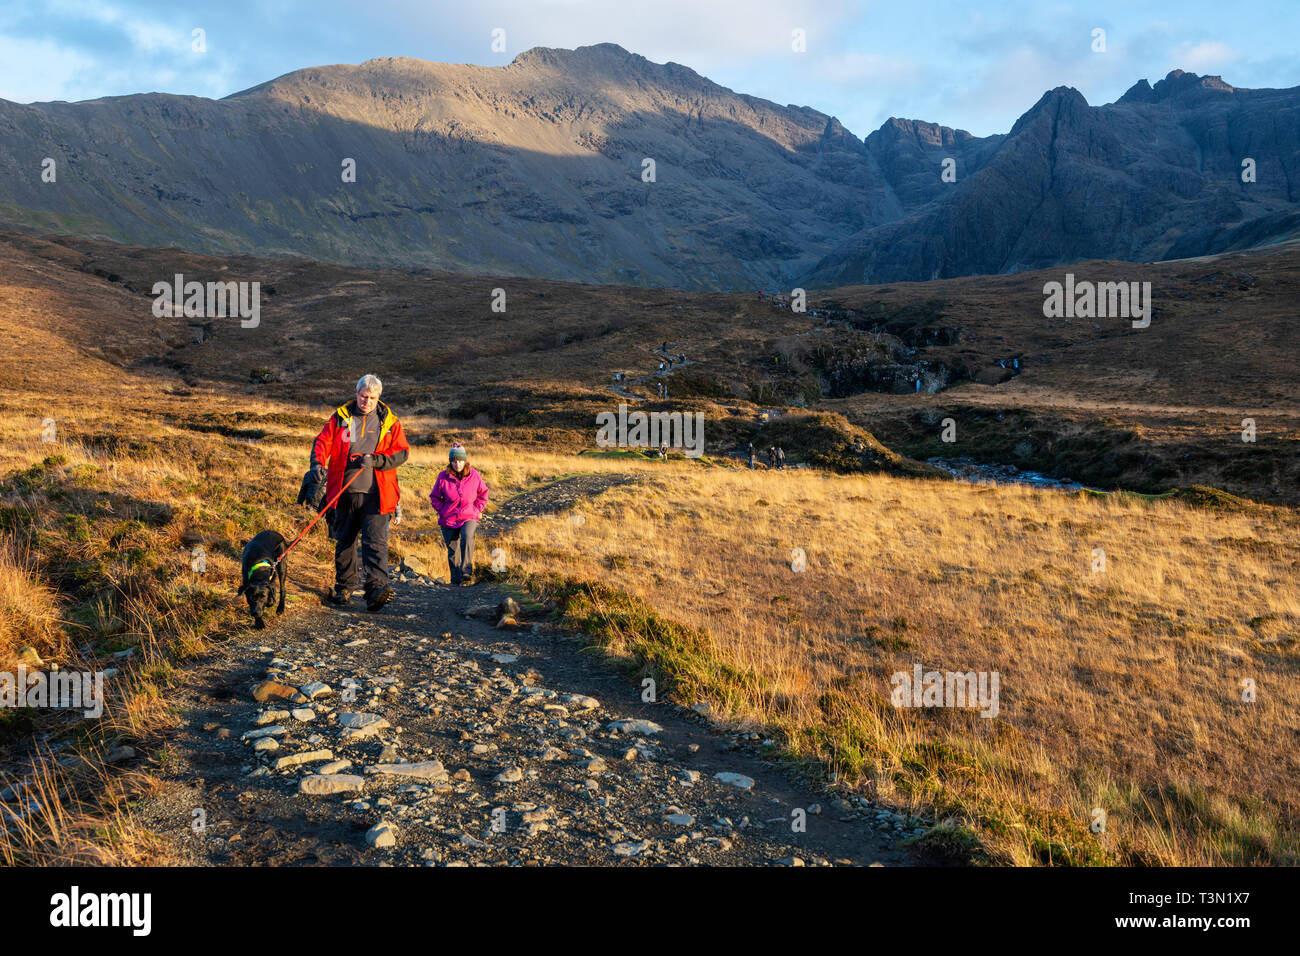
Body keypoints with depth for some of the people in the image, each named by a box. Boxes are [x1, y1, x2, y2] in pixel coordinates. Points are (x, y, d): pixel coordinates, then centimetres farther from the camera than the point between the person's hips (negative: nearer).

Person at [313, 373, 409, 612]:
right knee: (344, 542, 11)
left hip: (375, 495, -2)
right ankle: (344, 588, 23)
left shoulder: (389, 422, 6)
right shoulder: (340, 417, 9)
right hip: (345, 493, 2)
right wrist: (317, 463, -16)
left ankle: (376, 588, -20)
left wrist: (375, 460, -13)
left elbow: (402, 452, 2)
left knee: (375, 541, -13)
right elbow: (323, 441, 4)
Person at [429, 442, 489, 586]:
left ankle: (466, 573, -31)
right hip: (448, 520, 1)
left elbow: (483, 494, 13)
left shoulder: (474, 475, -4)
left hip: (469, 518, -1)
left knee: (467, 537, -31)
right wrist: (442, 511, -1)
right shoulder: (444, 477, -5)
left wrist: (477, 510, 2)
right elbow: (434, 497, 10)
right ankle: (456, 580, 23)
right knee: (452, 550, 5)